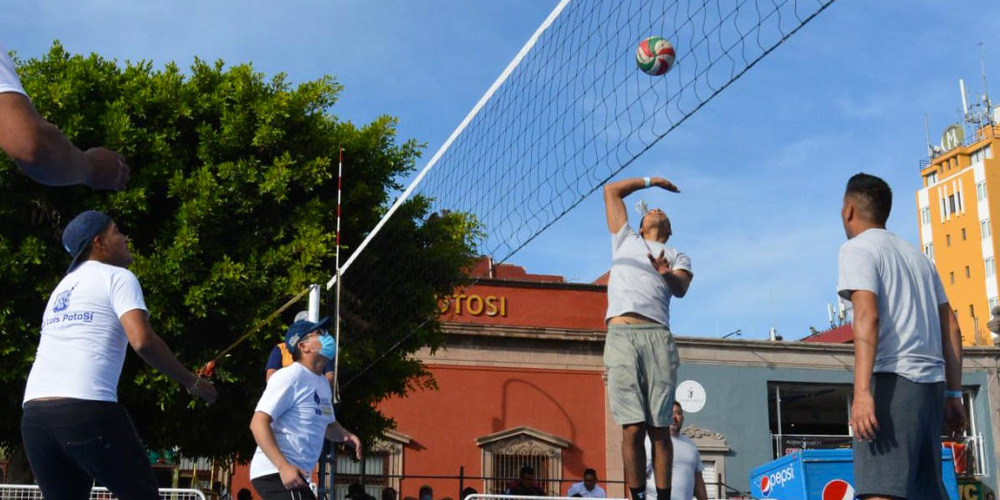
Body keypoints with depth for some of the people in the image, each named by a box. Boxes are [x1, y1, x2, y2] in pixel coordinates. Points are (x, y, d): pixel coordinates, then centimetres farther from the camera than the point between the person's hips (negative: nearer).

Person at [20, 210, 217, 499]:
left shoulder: (63, 286, 27)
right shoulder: (118, 277, 4)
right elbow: (142, 341, -11)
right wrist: (193, 383, -3)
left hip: (34, 413, 7)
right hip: (86, 409, -7)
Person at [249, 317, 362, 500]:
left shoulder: (323, 383, 16)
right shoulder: (290, 376, -13)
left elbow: (328, 424, 32)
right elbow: (258, 423, -19)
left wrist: (346, 435, 8)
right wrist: (283, 466, -28)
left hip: (293, 474, 10)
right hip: (275, 473, -10)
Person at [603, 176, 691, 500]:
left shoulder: (678, 257, 26)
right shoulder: (625, 240, 30)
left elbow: (681, 288, 4)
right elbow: (611, 190, 35)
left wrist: (667, 274, -17)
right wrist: (651, 181, 42)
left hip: (658, 337, 0)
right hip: (621, 335, 0)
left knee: (660, 428, -7)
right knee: (632, 428, -11)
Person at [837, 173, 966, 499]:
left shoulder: (858, 248, 0)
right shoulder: (916, 255, 24)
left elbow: (867, 317, -15)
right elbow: (951, 328, 21)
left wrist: (862, 391, -22)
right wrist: (953, 394, 22)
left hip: (892, 380, -8)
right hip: (932, 382, 8)